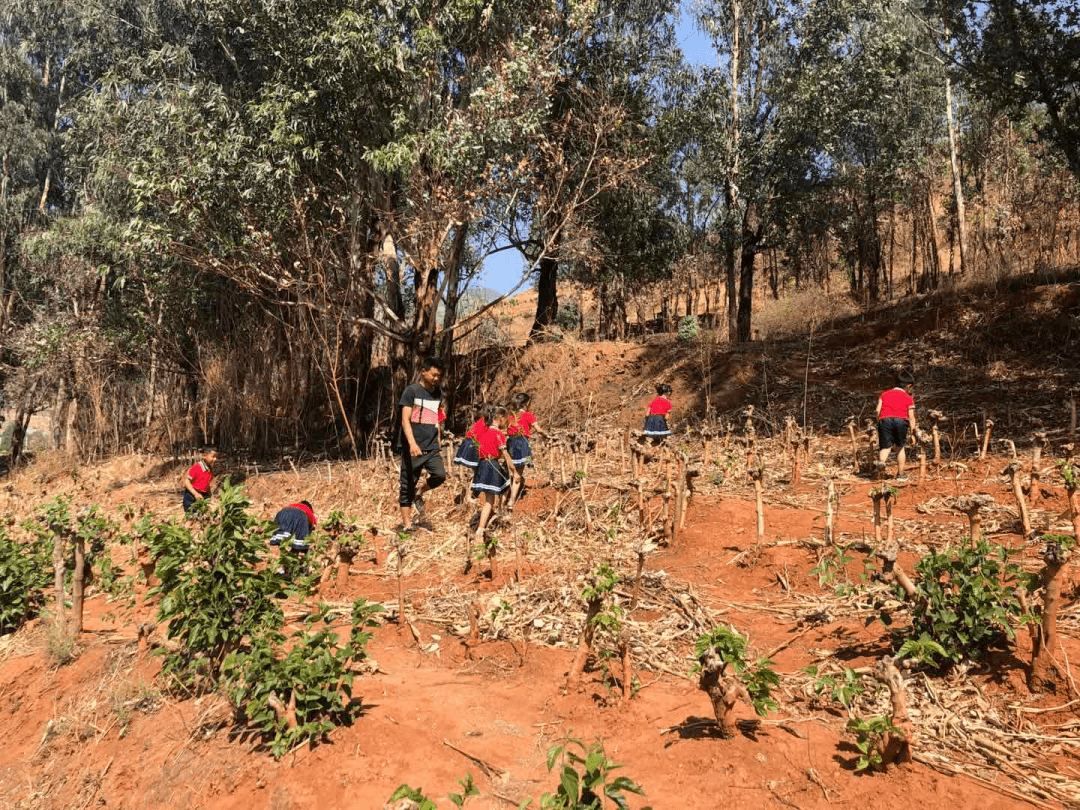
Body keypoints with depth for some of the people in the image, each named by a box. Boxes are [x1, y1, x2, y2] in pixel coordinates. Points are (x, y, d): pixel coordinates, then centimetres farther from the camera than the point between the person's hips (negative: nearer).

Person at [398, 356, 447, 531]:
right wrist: (412, 443, -27)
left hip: (432, 448, 4)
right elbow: (405, 420, -14)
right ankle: (406, 524, 10)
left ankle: (419, 493, 13)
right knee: (407, 485, 1)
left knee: (440, 475, -16)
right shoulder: (411, 391, -6)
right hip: (413, 448, -4)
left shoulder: (438, 393, 11)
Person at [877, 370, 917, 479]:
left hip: (885, 420, 1)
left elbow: (878, 410, 12)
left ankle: (881, 462, -33)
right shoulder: (908, 398, 17)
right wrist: (912, 434, 15)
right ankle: (900, 473, 20)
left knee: (885, 447, 0)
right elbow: (911, 418, 11)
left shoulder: (884, 394, 23)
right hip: (901, 420, -1)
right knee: (900, 447, 17)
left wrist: (879, 424, 20)